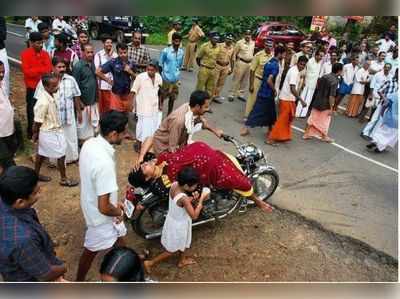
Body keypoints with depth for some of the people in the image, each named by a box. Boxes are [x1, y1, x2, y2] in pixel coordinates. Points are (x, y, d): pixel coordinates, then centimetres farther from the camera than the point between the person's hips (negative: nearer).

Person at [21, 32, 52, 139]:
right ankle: (31, 131, 22)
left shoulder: (45, 54, 4)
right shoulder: (25, 54, -8)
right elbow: (27, 71, -16)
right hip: (32, 87, -3)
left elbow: (48, 69, -7)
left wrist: (34, 71, -17)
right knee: (32, 109, 8)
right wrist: (42, 70, -14)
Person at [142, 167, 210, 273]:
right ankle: (150, 263, 32)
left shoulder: (174, 184, -16)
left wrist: (193, 199, -16)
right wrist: (201, 199, -27)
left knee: (184, 243, 32)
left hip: (172, 221, 8)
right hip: (178, 226, -8)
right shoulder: (184, 199, -39)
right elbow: (194, 216, -30)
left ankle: (182, 261, 57)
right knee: (172, 250, 19)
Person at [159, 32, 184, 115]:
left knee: (172, 98, 13)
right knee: (162, 97, 8)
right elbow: (160, 65, -6)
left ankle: (169, 115, 29)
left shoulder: (181, 52, 1)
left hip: (175, 79, 4)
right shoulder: (165, 51, -12)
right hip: (166, 79, -4)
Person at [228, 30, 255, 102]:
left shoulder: (253, 43, 10)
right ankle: (232, 95, 3)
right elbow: (235, 53, -4)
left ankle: (240, 94, 19)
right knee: (236, 80, -4)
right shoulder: (240, 43, -5)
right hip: (241, 63, -5)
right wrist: (234, 63, -9)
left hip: (249, 63, 5)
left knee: (244, 80, 9)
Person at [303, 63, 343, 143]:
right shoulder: (335, 81, -19)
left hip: (316, 102, 6)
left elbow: (317, 88, 10)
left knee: (312, 118, 13)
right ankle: (324, 136, 25)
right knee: (325, 120, 11)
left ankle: (306, 134, 19)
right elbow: (331, 96, -23)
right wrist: (331, 108, -18)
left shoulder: (324, 76, 2)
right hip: (325, 105, -6)